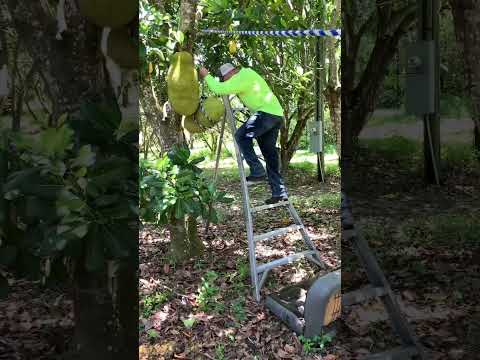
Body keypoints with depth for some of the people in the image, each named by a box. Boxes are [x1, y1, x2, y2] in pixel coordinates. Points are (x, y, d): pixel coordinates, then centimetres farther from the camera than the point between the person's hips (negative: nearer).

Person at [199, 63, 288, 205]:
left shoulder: (241, 77, -9)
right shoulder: (246, 72, 21)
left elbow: (220, 89, -16)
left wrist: (206, 76, -2)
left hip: (266, 113, -10)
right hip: (277, 114, 10)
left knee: (241, 136, -5)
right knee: (270, 154, 8)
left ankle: (257, 172, -11)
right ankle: (279, 192, 6)